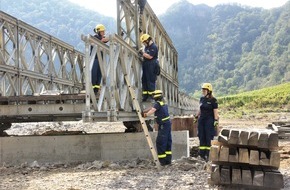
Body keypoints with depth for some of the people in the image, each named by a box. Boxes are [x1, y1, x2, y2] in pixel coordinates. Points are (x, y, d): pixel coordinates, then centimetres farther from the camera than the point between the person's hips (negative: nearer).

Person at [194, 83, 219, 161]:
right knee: (201, 137, 5)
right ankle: (202, 154, 10)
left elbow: (215, 111, -9)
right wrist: (196, 116, 20)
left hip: (209, 120, -6)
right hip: (201, 119, 6)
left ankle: (208, 154, 1)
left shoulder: (213, 100, -7)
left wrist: (216, 120, -15)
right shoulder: (202, 99, 10)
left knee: (209, 137, -4)